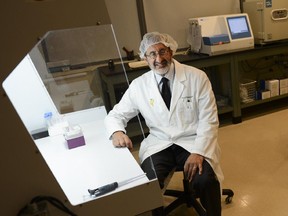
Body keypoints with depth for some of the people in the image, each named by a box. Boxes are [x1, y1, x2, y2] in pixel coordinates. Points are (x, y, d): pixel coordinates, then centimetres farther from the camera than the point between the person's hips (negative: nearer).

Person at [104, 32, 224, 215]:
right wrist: (117, 131, -14)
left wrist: (198, 152, -19)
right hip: (159, 145, 1)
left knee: (206, 180, -28)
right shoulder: (139, 85, 1)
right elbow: (116, 114, 10)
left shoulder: (197, 77, -4)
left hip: (192, 142, 0)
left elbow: (209, 120, -5)